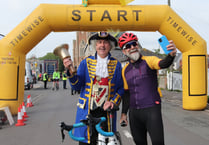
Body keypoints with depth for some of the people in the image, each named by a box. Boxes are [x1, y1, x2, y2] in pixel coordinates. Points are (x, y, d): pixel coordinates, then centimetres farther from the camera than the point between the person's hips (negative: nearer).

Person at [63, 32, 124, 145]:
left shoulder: (116, 65, 6)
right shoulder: (86, 62, 6)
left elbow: (121, 88, 7)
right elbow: (77, 86, 0)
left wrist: (113, 102, -8)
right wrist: (70, 70, -15)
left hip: (106, 110, 1)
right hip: (87, 110, 0)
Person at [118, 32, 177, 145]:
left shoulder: (149, 61, -5)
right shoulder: (125, 70, 10)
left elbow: (163, 64, -27)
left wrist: (171, 55, -48)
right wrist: (124, 113, 15)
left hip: (151, 110, -5)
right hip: (133, 113, 5)